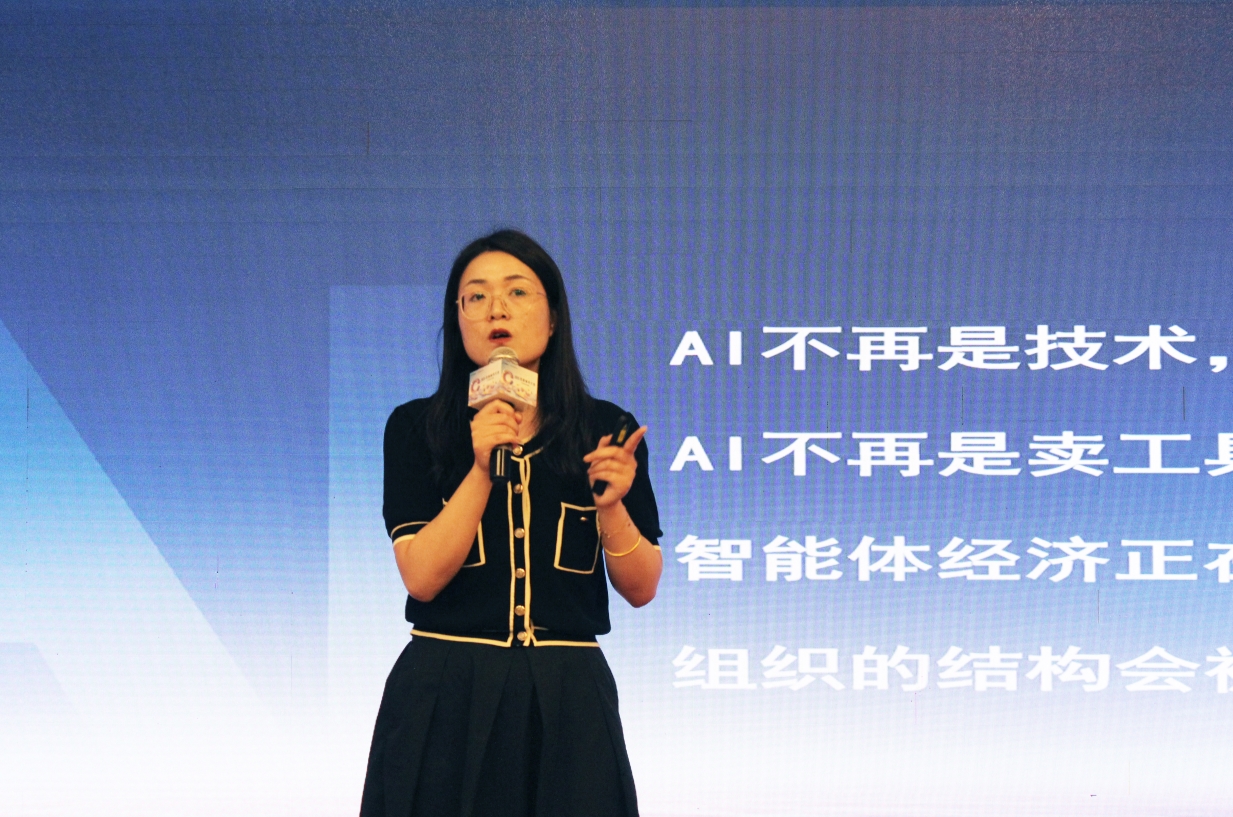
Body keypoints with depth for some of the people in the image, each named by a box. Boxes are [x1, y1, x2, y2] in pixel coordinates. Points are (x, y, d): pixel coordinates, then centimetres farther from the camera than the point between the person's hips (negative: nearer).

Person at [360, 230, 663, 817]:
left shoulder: (605, 430, 3)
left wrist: (610, 505, -14)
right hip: (444, 697, -1)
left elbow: (641, 590, 3)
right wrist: (480, 470, -19)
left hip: (567, 699, 1)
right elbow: (421, 577, -9)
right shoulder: (415, 427, 0)